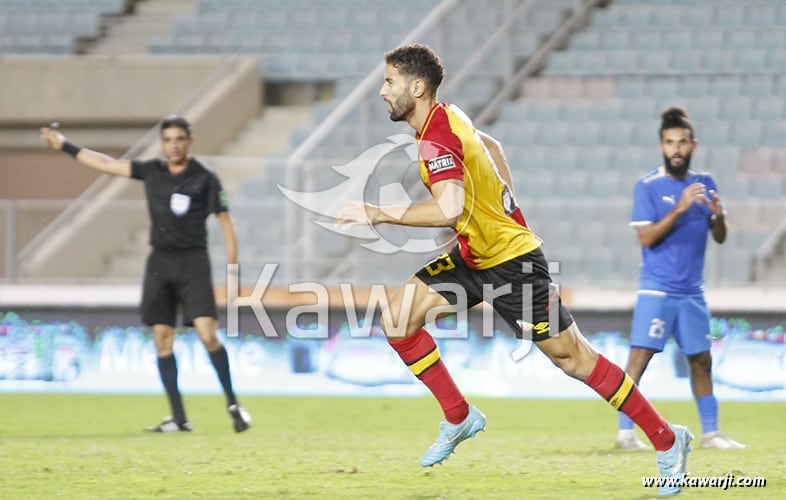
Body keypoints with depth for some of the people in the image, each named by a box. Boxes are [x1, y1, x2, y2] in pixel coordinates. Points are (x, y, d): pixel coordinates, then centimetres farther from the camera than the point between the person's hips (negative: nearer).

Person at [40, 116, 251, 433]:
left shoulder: (204, 179, -3)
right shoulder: (151, 172, 8)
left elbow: (224, 223, -2)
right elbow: (107, 164, 14)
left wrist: (233, 269, -7)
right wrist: (65, 146, 15)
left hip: (192, 261, -4)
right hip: (160, 261, 4)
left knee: (207, 335, -16)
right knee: (162, 340, 0)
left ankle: (233, 404, -2)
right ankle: (178, 419, 3)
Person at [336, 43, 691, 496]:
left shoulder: (438, 139, -26)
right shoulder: (447, 117, 4)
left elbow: (450, 209, -41)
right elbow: (491, 145, 24)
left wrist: (376, 214, -36)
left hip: (511, 262, -10)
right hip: (473, 257, 10)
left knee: (573, 357, -3)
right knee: (398, 317, 0)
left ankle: (668, 440, 9)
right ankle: (460, 417, 9)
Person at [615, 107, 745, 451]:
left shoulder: (704, 183, 9)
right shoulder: (647, 186, -5)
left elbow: (719, 237, 9)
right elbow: (646, 237, -14)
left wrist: (718, 215, -13)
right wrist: (680, 208, -23)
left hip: (692, 291, 5)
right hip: (656, 290, -5)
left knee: (702, 360, 9)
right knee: (640, 356, -13)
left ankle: (710, 432, 18)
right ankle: (625, 432, -12)